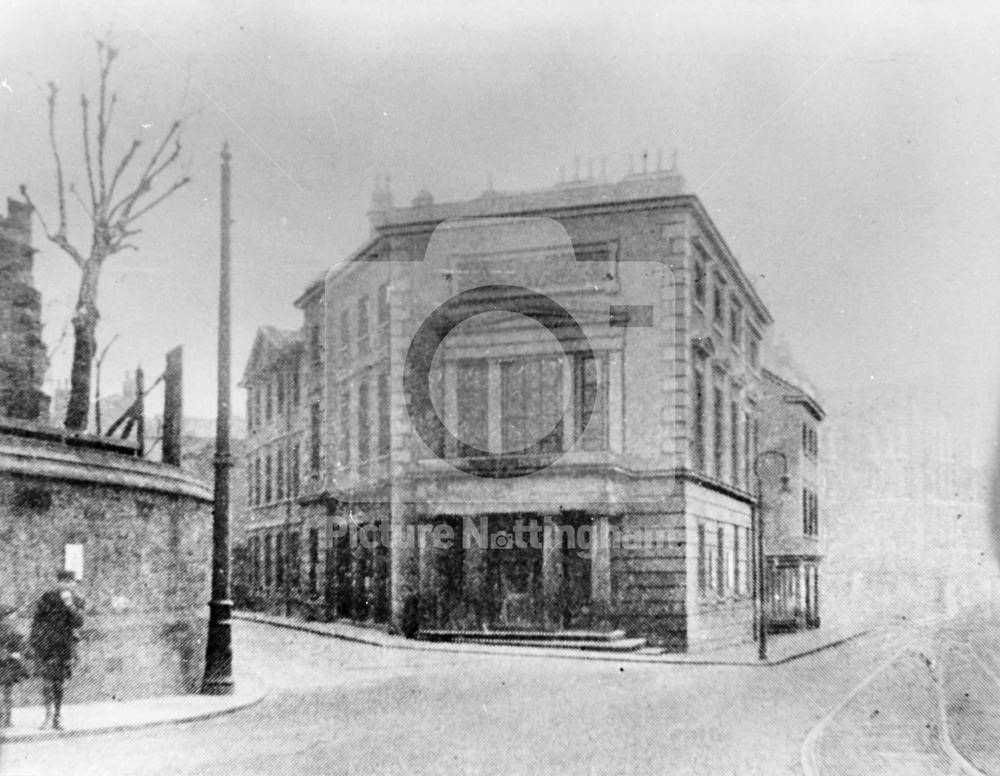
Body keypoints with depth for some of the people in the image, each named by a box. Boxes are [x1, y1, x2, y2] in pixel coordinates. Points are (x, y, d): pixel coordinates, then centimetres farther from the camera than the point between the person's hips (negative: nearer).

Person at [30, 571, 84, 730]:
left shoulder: (77, 601, 6)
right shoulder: (47, 598, -2)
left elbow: (78, 622, -8)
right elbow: (37, 620, 3)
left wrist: (70, 605, -20)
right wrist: (34, 642, 0)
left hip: (65, 646, 3)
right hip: (46, 644, -3)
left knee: (59, 682, 5)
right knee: (47, 679, -12)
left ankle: (57, 717, 11)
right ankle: (49, 714, -11)